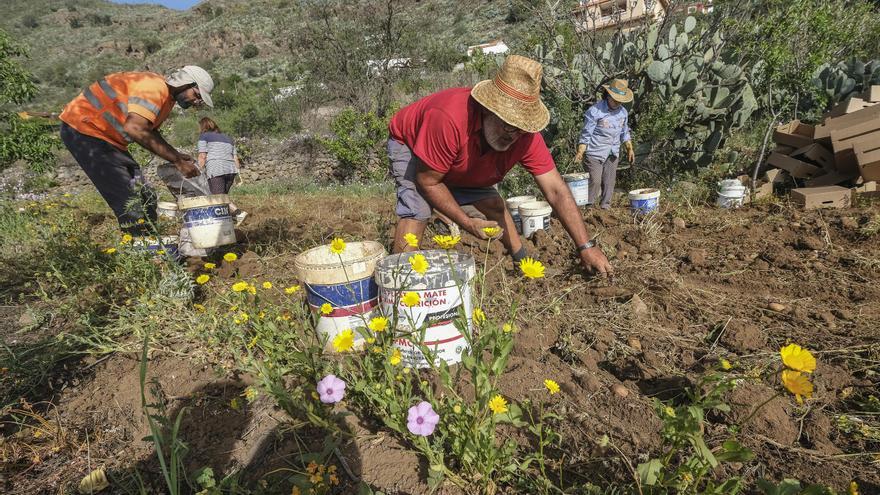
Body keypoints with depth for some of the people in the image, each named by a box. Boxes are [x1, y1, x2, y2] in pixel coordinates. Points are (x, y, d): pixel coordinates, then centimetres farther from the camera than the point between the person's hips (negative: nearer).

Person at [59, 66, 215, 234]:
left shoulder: (167, 97, 9)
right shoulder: (154, 87, -22)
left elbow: (150, 132, 15)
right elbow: (134, 129, -35)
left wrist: (177, 156, -1)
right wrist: (177, 161, -31)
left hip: (108, 138, 10)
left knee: (146, 199, 5)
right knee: (129, 204, -16)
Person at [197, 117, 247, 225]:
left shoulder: (204, 136, 10)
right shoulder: (228, 138, 27)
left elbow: (202, 156, -1)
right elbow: (235, 158, 20)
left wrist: (200, 171, 5)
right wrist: (238, 173, 20)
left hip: (215, 170, -6)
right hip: (231, 169, 6)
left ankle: (239, 213, -27)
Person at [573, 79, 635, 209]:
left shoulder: (623, 112, 7)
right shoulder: (594, 111, -13)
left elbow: (624, 133, 18)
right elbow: (586, 134, -14)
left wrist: (629, 148, 9)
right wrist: (580, 152, -22)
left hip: (613, 153, 6)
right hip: (595, 153, -6)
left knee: (609, 182, 9)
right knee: (594, 181, -9)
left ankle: (605, 207, 19)